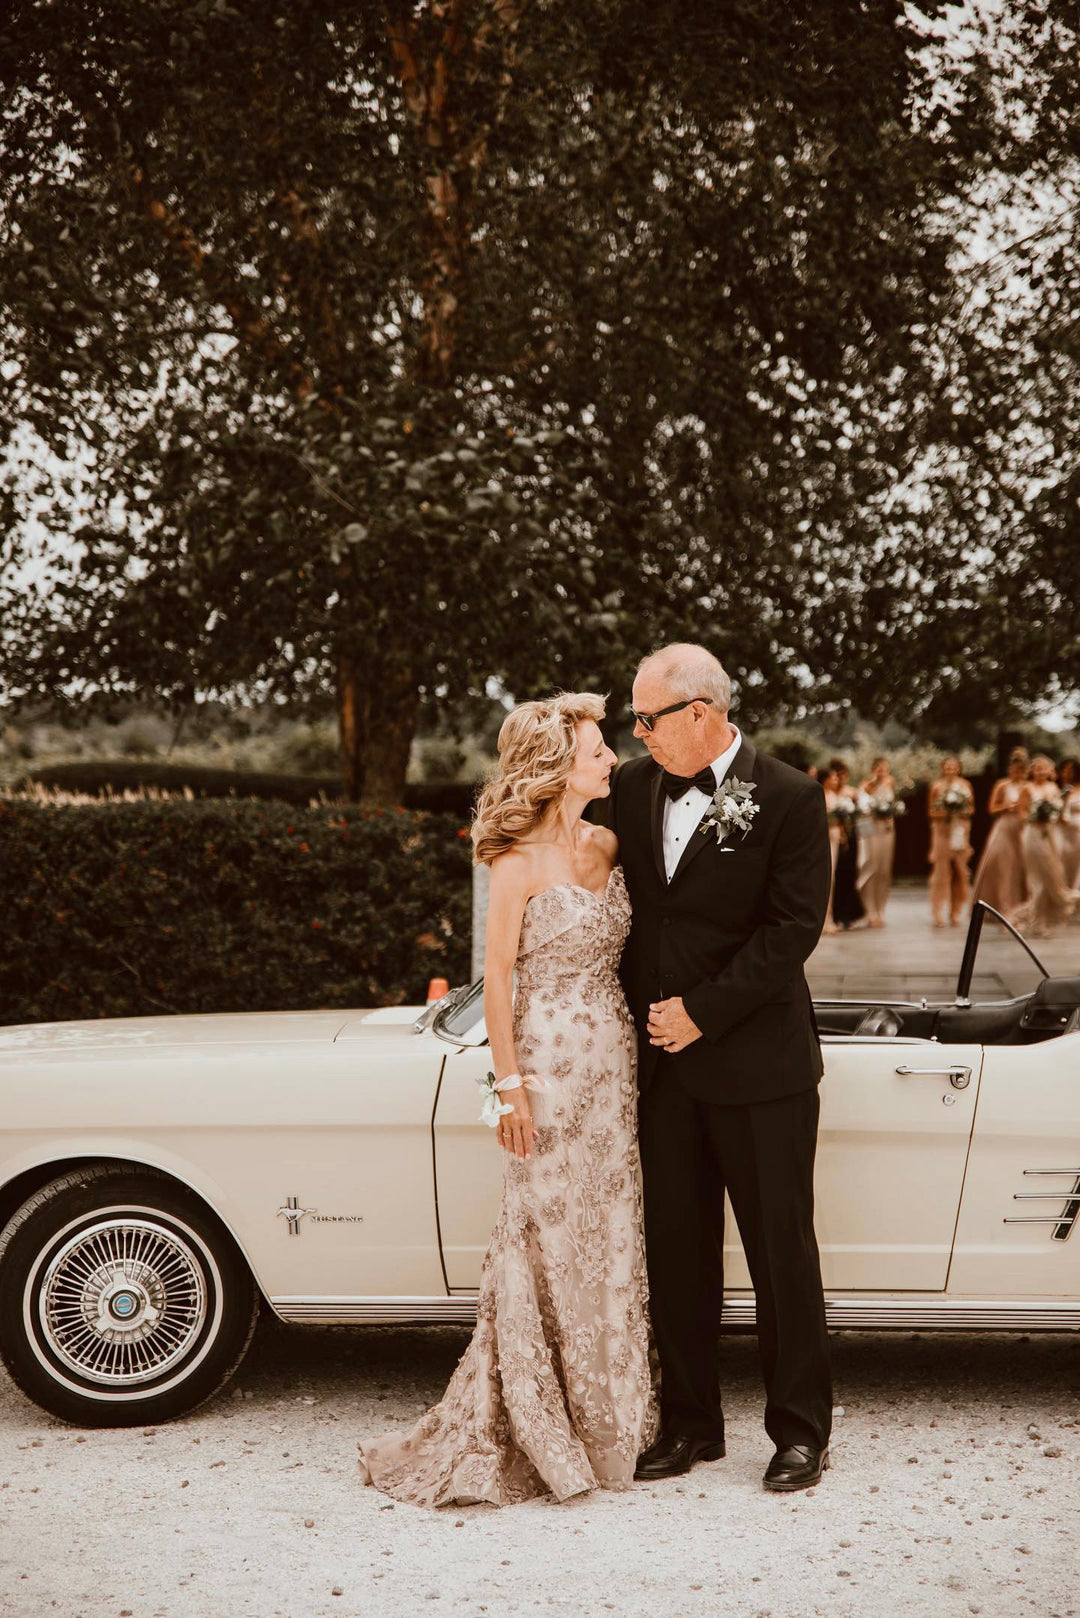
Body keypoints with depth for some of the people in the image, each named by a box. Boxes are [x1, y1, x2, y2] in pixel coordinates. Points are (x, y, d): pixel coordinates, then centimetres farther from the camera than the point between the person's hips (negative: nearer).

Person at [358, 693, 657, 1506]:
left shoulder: (607, 846, 8)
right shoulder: (520, 863, -10)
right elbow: (498, 976, -10)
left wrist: (637, 1056, 9)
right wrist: (509, 1084, -12)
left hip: (614, 1058, 7)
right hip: (549, 1061, -7)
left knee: (610, 1239, 11)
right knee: (548, 1239, 0)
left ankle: (608, 1422, 23)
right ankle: (529, 1434, 13)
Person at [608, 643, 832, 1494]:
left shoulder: (789, 799, -9)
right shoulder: (631, 787, 5)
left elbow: (793, 929, -12)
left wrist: (702, 1013, -13)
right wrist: (642, 1015, 0)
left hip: (757, 1061, -5)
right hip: (663, 1061, 5)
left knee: (781, 1248, 5)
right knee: (676, 1247, 11)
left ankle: (801, 1430, 18)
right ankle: (691, 1421, 24)